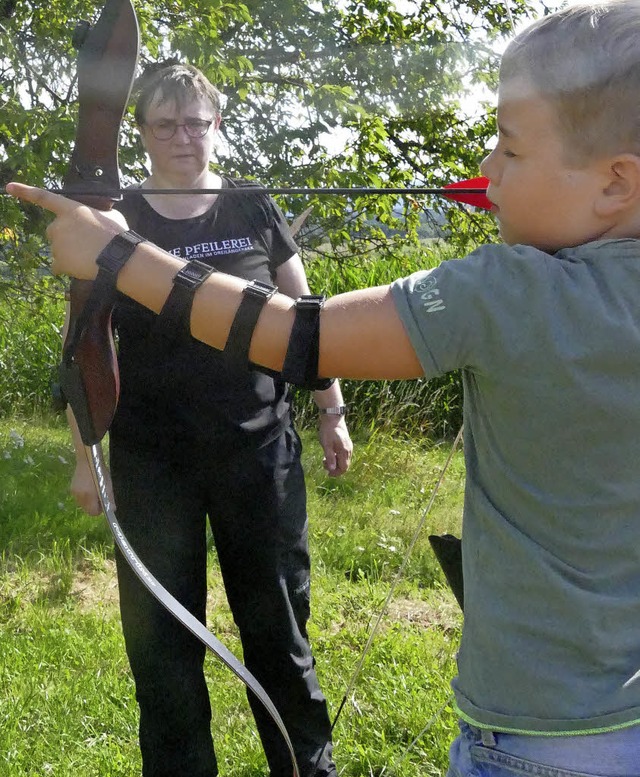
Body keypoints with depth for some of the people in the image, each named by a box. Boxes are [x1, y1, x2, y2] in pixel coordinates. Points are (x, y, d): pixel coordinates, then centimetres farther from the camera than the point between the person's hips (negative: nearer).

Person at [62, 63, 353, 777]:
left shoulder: (254, 212, 2)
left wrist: (331, 411, 7)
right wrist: (84, 454, 1)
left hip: (259, 450, 0)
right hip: (152, 462, 0)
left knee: (277, 617, 11)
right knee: (161, 632, 9)